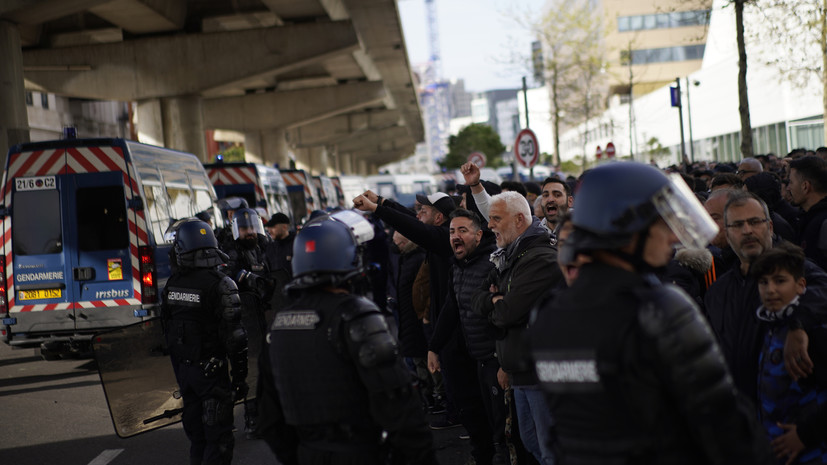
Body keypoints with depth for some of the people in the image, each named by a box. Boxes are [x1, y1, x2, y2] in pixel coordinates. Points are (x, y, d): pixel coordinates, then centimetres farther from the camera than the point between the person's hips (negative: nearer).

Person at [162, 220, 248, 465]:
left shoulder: (172, 284, 3)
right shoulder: (220, 285, -16)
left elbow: (167, 328, 12)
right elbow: (233, 336, -17)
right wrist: (239, 376, -9)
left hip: (182, 368, 6)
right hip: (210, 369, -6)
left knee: (196, 429, 17)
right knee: (218, 435, -1)